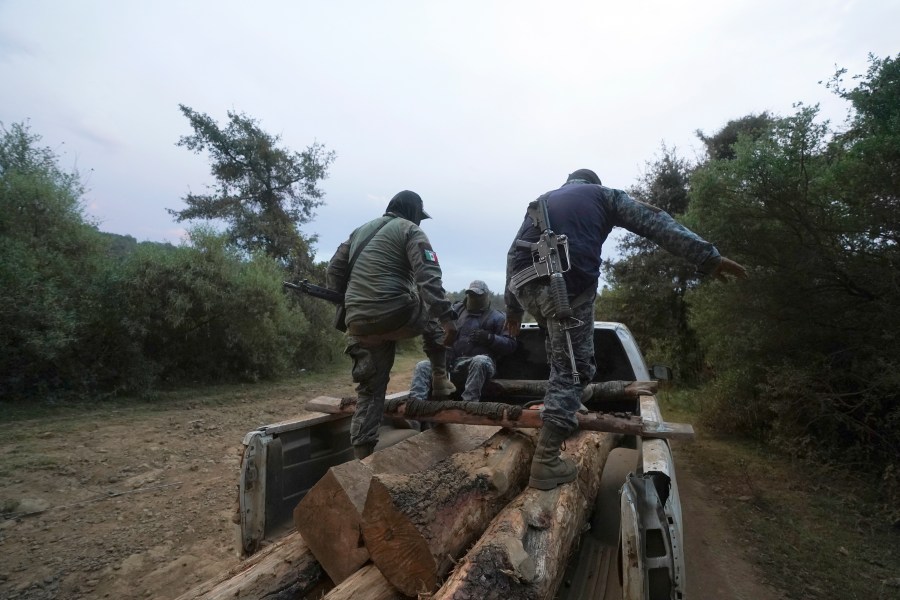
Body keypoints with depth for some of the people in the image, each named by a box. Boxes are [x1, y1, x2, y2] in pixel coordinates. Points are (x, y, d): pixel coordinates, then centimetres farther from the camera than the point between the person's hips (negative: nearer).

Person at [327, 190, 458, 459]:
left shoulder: (361, 230, 24)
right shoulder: (410, 230, 2)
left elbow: (333, 272, 22)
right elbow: (429, 278, -13)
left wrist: (347, 307, 28)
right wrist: (447, 318, -18)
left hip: (359, 324, 6)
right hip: (394, 315, -5)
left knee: (371, 388, 15)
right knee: (433, 315, 26)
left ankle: (362, 453, 15)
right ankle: (440, 378, 23)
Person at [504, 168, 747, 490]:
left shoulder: (543, 199, 33)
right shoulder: (602, 194, 23)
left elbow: (514, 252, 26)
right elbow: (655, 222, 10)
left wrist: (513, 307, 28)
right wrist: (707, 256, 5)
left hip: (523, 282, 5)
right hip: (567, 283, -5)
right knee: (571, 368, 0)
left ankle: (562, 406, 29)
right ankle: (546, 462, -2)